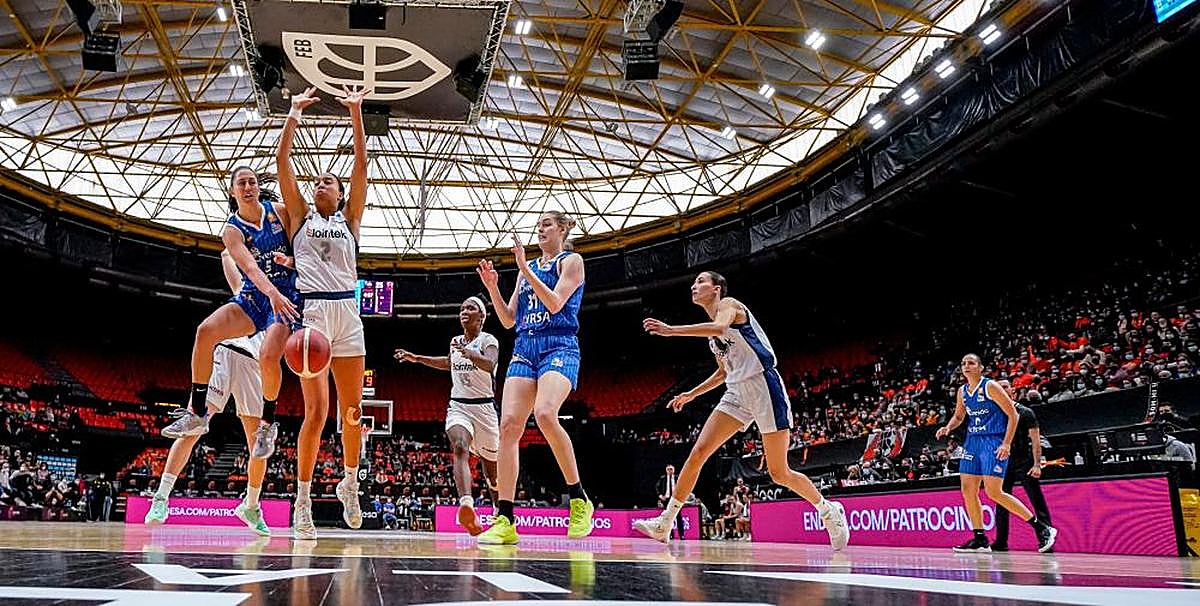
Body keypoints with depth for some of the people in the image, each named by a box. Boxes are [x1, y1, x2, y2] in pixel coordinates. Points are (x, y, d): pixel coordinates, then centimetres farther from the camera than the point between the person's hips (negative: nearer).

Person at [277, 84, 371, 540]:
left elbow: (361, 164, 11)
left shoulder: (350, 219, 19)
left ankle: (349, 484, 25)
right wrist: (295, 112, 12)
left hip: (347, 313, 2)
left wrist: (356, 113, 9)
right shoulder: (300, 216, 17)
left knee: (352, 411, 4)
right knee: (316, 411, -9)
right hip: (310, 311, -2)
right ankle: (302, 503, -1)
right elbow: (283, 161, 10)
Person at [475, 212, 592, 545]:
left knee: (545, 414, -31)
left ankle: (579, 499, -16)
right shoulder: (528, 268, 23)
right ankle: (504, 521, -12)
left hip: (559, 346, -6)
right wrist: (492, 288, 5)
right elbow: (508, 319, 19)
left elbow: (555, 303, -10)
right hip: (524, 348, 6)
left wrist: (525, 268, -10)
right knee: (509, 424, -12)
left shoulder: (571, 261, 6)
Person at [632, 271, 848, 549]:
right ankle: (664, 523, -4)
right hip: (737, 393, 8)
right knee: (698, 452, -6)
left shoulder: (728, 304, -4)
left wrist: (671, 330, -28)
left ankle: (829, 511, 20)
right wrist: (691, 394, 25)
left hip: (763, 386, -8)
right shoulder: (712, 332, 20)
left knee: (779, 473, -3)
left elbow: (719, 327, -28)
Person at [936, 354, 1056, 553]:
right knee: (968, 491, 2)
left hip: (993, 441, -7)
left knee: (994, 492, -13)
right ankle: (980, 540, 10)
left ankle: (1041, 528, -2)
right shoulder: (962, 392, 11)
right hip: (972, 441, 8)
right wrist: (948, 427, 3)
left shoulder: (990, 387, -10)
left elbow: (1013, 414, -11)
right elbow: (958, 416, 25)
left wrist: (1006, 444, -18)